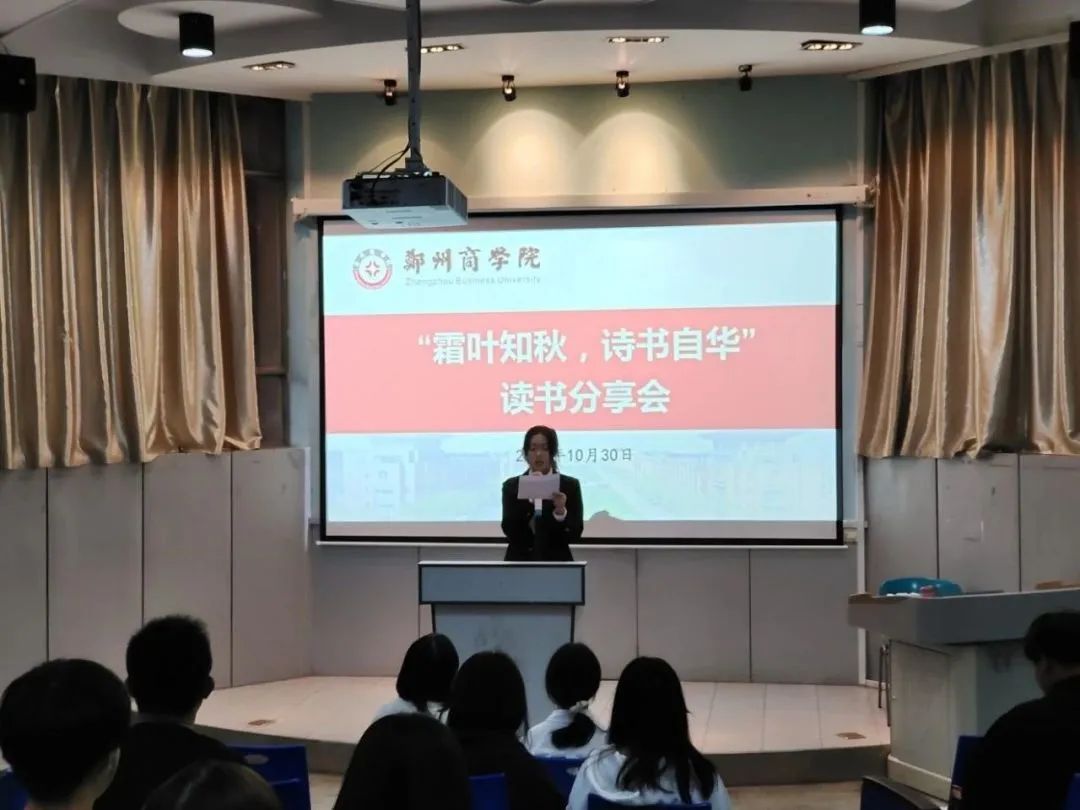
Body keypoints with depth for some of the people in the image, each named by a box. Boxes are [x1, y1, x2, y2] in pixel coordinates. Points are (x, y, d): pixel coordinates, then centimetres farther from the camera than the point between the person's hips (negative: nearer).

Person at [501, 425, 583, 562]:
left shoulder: (570, 485, 2)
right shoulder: (511, 486, 5)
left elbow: (574, 535, -4)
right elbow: (509, 531, -8)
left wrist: (561, 512, -22)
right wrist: (527, 498, -19)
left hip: (556, 563, -1)